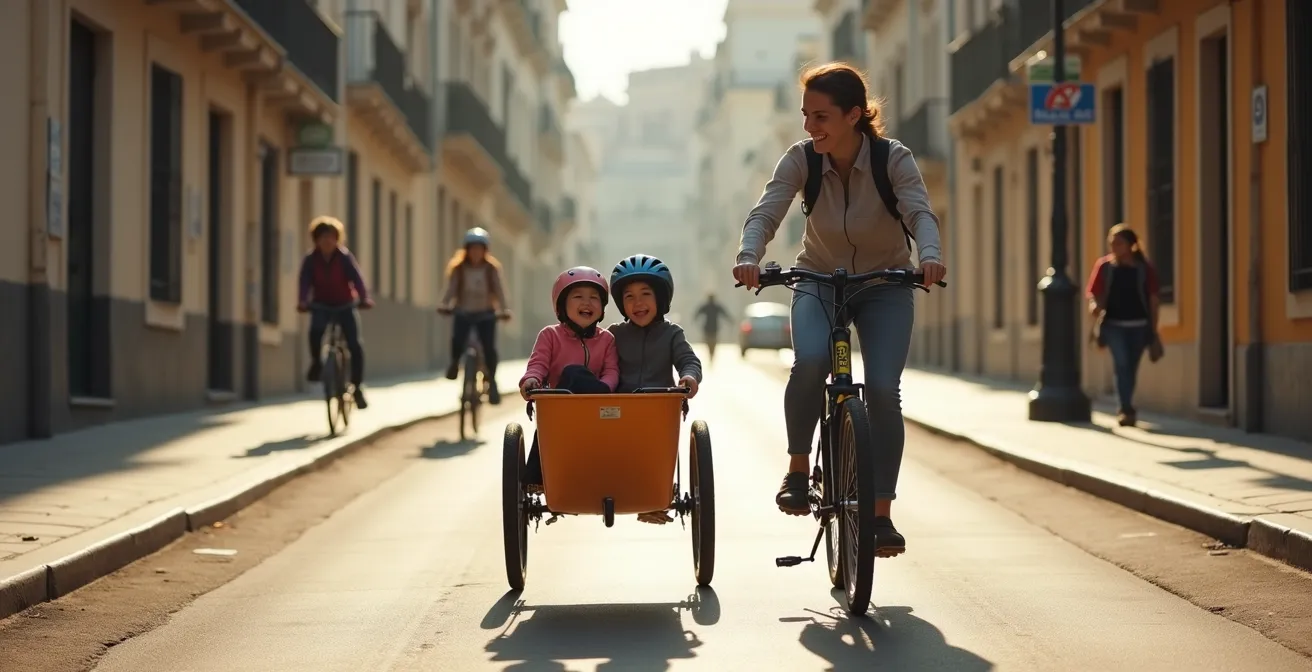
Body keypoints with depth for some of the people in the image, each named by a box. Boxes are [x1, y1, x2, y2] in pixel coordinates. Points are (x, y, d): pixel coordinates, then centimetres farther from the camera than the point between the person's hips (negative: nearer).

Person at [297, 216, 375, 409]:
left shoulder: (345, 257, -13)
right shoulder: (311, 260, -10)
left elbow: (357, 277, -24)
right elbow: (306, 282, -21)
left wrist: (364, 298, -41)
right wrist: (303, 301, -40)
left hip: (345, 304, 0)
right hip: (322, 304, 0)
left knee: (354, 344, -12)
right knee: (315, 330, -31)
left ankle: (357, 386, 0)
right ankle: (316, 362, -3)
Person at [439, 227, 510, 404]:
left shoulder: (492, 268, -5)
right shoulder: (458, 268, -5)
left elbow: (499, 290, -12)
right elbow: (451, 289, -12)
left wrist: (503, 310, -28)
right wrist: (445, 305, -31)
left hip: (485, 313, 0)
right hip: (463, 313, 0)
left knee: (489, 348, -12)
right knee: (457, 341, -24)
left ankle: (491, 382, 5)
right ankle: (455, 362, 10)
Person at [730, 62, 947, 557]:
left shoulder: (893, 159, -18)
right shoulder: (801, 160, -15)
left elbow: (920, 212, -31)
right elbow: (766, 212, -24)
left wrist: (930, 255, -53)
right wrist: (749, 256, -46)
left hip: (885, 284, -1)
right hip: (820, 279, 1)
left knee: (883, 388, -18)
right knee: (810, 362, -30)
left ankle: (882, 514, -6)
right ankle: (797, 469, -9)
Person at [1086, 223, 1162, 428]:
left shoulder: (1145, 268, -1)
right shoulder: (1104, 266, 1)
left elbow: (1153, 300, 3)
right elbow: (1092, 292, 3)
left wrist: (1153, 332, 1)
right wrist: (1094, 305, -21)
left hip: (1139, 326, 1)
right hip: (1113, 324, -1)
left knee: (1131, 368, 9)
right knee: (1121, 363, -19)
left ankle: (1125, 409, 27)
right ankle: (1127, 410, -17)